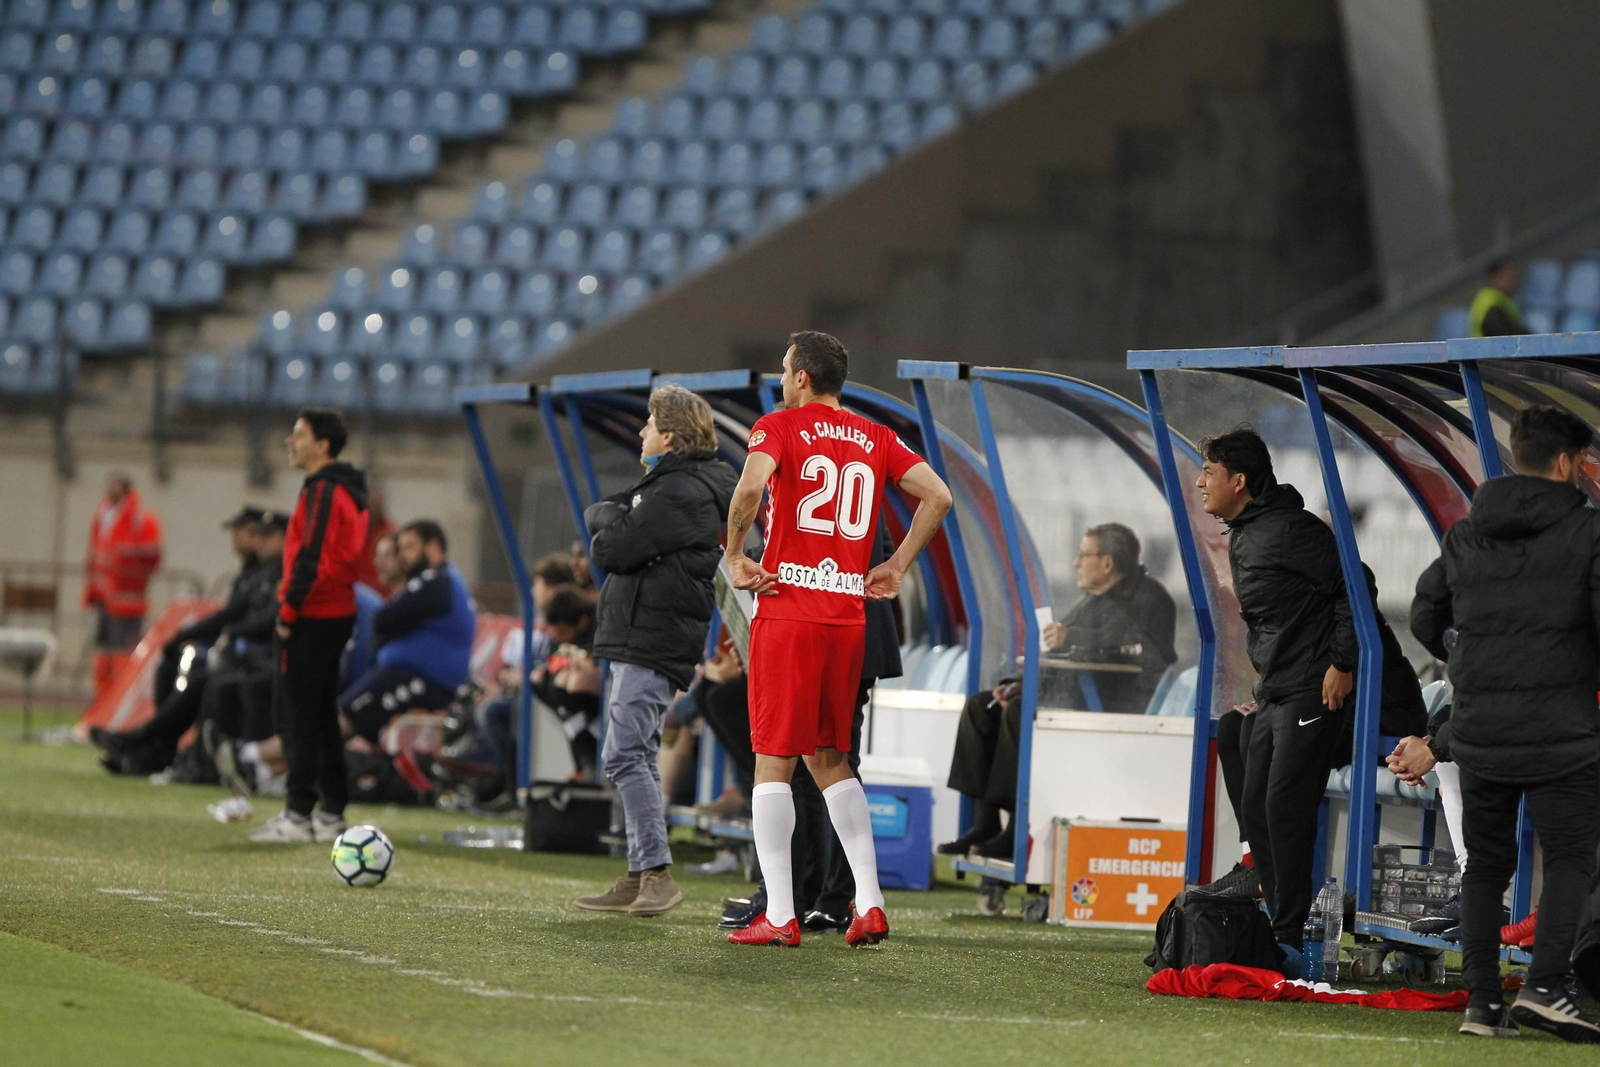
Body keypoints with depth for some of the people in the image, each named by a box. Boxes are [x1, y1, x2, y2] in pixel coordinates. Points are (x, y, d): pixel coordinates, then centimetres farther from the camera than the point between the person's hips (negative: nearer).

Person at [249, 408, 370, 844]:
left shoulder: (321, 492, -15)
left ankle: (298, 814, -8)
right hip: (339, 612, 10)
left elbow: (310, 558, -21)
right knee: (321, 714, 14)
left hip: (312, 617, -10)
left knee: (295, 713, -7)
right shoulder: (349, 491, 15)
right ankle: (332, 814, 15)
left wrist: (288, 612, -16)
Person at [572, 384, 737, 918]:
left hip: (653, 643, -11)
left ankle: (657, 872, -17)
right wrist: (615, 518, -2)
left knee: (625, 756, -15)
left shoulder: (678, 494, -15)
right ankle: (639, 878, 14)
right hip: (640, 638, 11)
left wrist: (612, 524, 1)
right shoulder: (670, 483, 19)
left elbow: (612, 549, -18)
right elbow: (596, 516, 19)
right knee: (637, 756, 12)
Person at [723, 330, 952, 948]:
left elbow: (750, 486, -21)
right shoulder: (876, 439, 13)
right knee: (829, 760, 16)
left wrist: (734, 558, -8)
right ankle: (869, 903, 5)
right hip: (848, 615, 5)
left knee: (774, 761, 0)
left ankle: (780, 916, -4)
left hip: (786, 612, -5)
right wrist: (897, 567, 12)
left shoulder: (780, 427, -2)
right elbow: (937, 497, 6)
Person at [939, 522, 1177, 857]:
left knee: (1019, 714, -29)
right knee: (980, 707, 0)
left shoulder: (1150, 600, -6)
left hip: (1119, 708, -10)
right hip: (1074, 697, 10)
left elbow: (1151, 657, -22)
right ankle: (984, 824, -7)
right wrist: (1022, 686, 5)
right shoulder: (1091, 602, 23)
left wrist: (1074, 639, -21)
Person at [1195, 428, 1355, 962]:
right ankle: (1277, 928, 13)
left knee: (1285, 810, -12)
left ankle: (1291, 935, -10)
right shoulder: (1240, 538, 16)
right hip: (1273, 697, 10)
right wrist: (1265, 683, 17)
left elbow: (1352, 591, -15)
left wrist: (1341, 664, -17)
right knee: (1257, 811, 8)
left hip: (1313, 694, -10)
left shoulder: (1290, 530, -14)